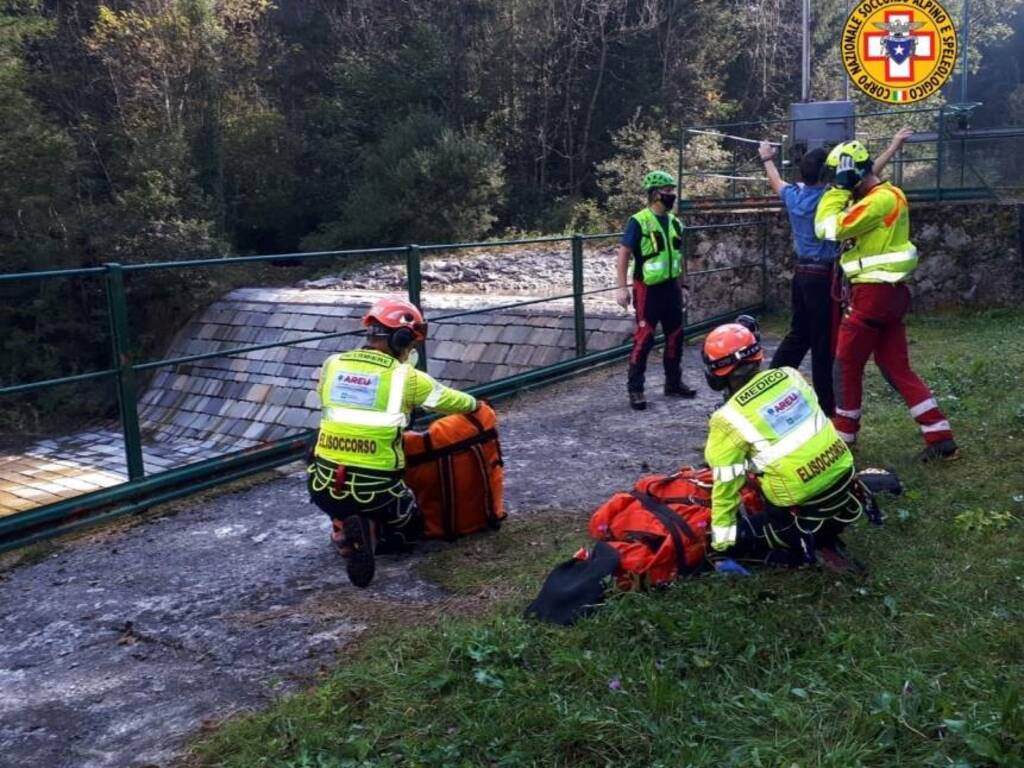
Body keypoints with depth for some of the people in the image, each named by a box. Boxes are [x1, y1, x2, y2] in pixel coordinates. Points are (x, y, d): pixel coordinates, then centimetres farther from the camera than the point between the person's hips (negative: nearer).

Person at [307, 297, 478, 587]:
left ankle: (343, 531, 2)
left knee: (343, 509, 37)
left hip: (324, 483, 4)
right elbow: (455, 402, 7)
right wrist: (474, 404, 30)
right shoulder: (405, 377, -6)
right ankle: (369, 534, -5)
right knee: (410, 527, 26)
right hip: (374, 488, -4)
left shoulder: (331, 365, 3)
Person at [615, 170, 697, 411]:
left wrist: (681, 285, 18)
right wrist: (622, 287, -18)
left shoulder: (674, 222, 10)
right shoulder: (639, 221, -11)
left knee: (675, 336, 12)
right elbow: (623, 255, -12)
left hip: (671, 287, 7)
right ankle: (635, 389, 1)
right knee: (644, 339, -7)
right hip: (648, 289, -7)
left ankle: (673, 383, 26)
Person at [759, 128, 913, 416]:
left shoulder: (793, 195, 4)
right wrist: (894, 146, -2)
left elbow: (776, 183, 26)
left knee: (798, 335, 18)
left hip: (801, 272, 7)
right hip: (823, 276, -7)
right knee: (825, 343, -1)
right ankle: (826, 406, 6)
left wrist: (767, 159, 44)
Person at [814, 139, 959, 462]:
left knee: (847, 365, 4)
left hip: (873, 293, -10)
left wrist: (839, 189, -11)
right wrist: (843, 191, 7)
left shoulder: (881, 198, -16)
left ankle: (844, 434, 16)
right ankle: (941, 438, 10)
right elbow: (845, 227, 16)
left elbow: (829, 229, -20)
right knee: (897, 368, 11)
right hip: (888, 291, 10)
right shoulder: (887, 196, 16)